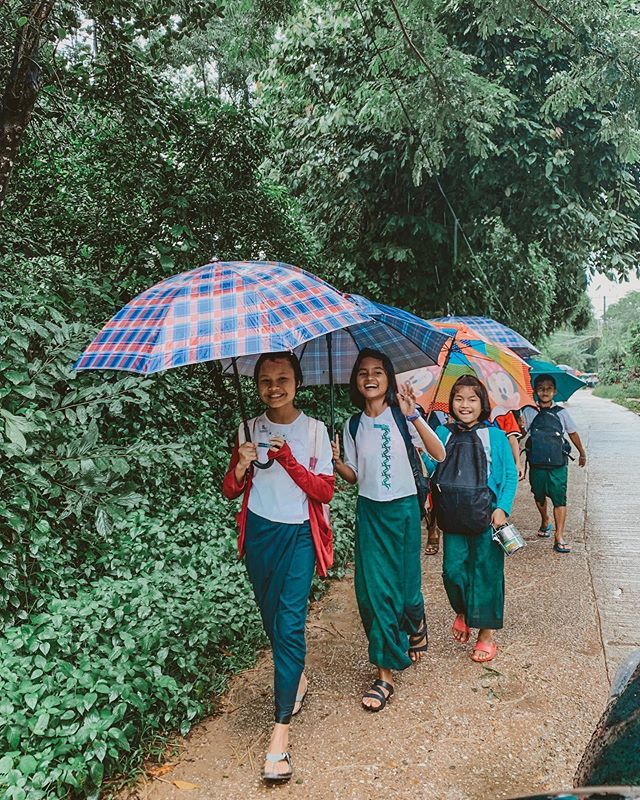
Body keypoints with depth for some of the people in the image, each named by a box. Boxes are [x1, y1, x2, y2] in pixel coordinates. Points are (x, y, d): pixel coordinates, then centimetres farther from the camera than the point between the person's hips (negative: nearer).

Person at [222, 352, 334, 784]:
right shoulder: (249, 429, 3)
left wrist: (288, 459, -19)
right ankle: (297, 677, 44)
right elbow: (230, 491, 4)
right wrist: (242, 464, -16)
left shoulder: (314, 430, -3)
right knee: (271, 617, 16)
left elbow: (325, 490, -8)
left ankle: (281, 731, -7)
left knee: (290, 622, -12)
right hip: (259, 532, 3)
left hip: (299, 534, -3)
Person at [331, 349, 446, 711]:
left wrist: (413, 415, -28)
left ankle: (417, 627, 41)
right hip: (370, 512, 3)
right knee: (373, 589, -1)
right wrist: (336, 461, -11)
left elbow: (439, 454, -18)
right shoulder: (354, 426, 5)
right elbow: (354, 476, 9)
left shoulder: (402, 415, -6)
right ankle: (386, 672, 10)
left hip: (404, 509, -3)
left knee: (406, 585, 5)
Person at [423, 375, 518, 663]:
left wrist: (502, 508, -11)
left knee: (486, 572, 5)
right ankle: (461, 613, 36)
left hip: (486, 519, -2)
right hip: (453, 519, 3)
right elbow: (428, 465, -4)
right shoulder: (443, 434, 5)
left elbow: (511, 475, 1)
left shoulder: (494, 435, -2)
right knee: (452, 570, 6)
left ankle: (486, 633, 20)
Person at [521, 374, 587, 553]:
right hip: (537, 464, 1)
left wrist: (582, 453, 23)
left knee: (559, 498, -7)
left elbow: (573, 433, 15)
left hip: (558, 464, -1)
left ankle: (559, 537, -5)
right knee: (539, 496, 17)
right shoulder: (529, 412, 1)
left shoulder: (561, 413, 3)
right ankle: (545, 522, 44)